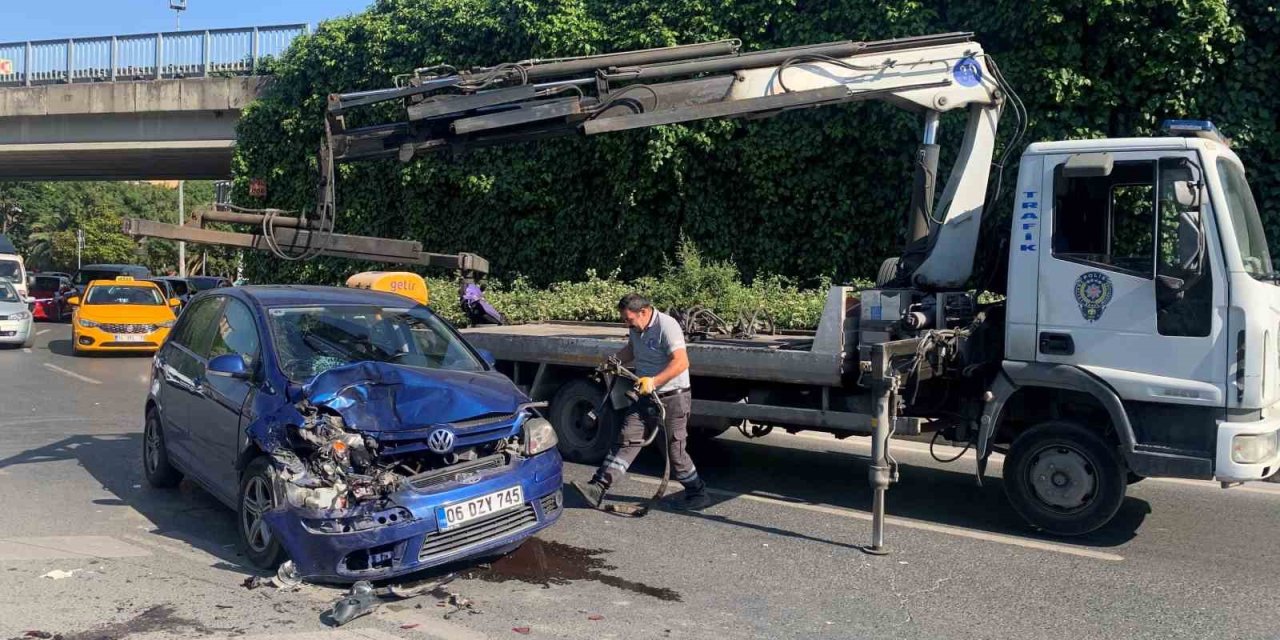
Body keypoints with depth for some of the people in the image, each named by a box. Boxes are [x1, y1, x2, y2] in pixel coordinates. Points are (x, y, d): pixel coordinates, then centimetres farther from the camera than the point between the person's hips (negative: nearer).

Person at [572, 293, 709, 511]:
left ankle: (698, 494, 17)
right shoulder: (636, 329, 7)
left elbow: (681, 362, -29)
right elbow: (631, 349, 28)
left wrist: (654, 381, -38)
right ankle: (598, 488, -2)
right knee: (626, 439, 1)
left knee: (674, 448, -1)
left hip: (672, 397, -8)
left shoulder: (667, 326, -20)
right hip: (647, 397, 8)